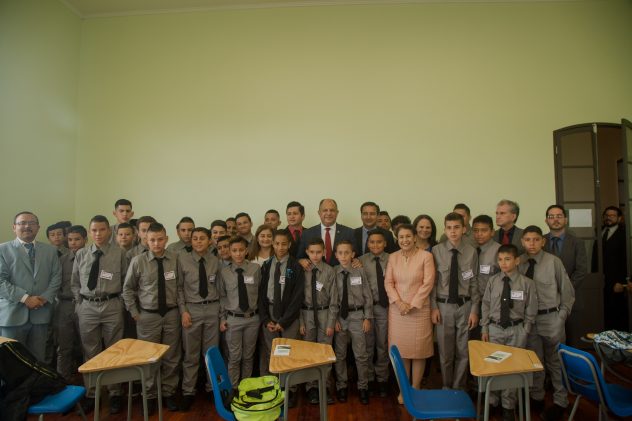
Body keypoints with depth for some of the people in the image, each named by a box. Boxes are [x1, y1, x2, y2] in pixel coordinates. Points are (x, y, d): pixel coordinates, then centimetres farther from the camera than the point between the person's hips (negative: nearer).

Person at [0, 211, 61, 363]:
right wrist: (25, 298, -15)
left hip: (41, 313, 3)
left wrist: (45, 297, -8)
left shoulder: (50, 250, 13)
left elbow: (56, 277, 8)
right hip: (13, 314, -3)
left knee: (38, 359, 9)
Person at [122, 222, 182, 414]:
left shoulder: (175, 259, -7)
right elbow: (128, 289, 3)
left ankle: (168, 393, 29)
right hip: (148, 316, -1)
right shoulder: (138, 261, -8)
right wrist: (134, 312, 0)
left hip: (172, 314, 1)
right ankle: (150, 396, 29)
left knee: (171, 357, 11)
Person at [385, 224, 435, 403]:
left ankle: (415, 388, 22)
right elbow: (388, 282, 3)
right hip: (397, 310, 3)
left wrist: (412, 304, -12)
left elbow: (428, 283, -10)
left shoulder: (426, 256, -6)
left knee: (418, 348, 6)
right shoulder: (393, 257, 4)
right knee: (401, 348, 8)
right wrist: (398, 302, -11)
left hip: (419, 310, -2)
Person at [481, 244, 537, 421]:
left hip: (517, 330, -1)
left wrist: (525, 332, -3)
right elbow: (486, 305, 3)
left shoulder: (526, 283, -9)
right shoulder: (492, 281, -4)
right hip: (495, 328, 2)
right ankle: (492, 401, 28)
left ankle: (508, 406, 26)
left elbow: (531, 310, -2)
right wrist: (485, 328, 2)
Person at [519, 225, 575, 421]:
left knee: (555, 361, 13)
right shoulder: (519, 263, -4)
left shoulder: (554, 261, -11)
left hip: (551, 317, -3)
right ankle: (536, 397, 34)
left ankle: (560, 402, 30)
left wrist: (561, 316, -4)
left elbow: (567, 292, -3)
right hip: (528, 318, 3)